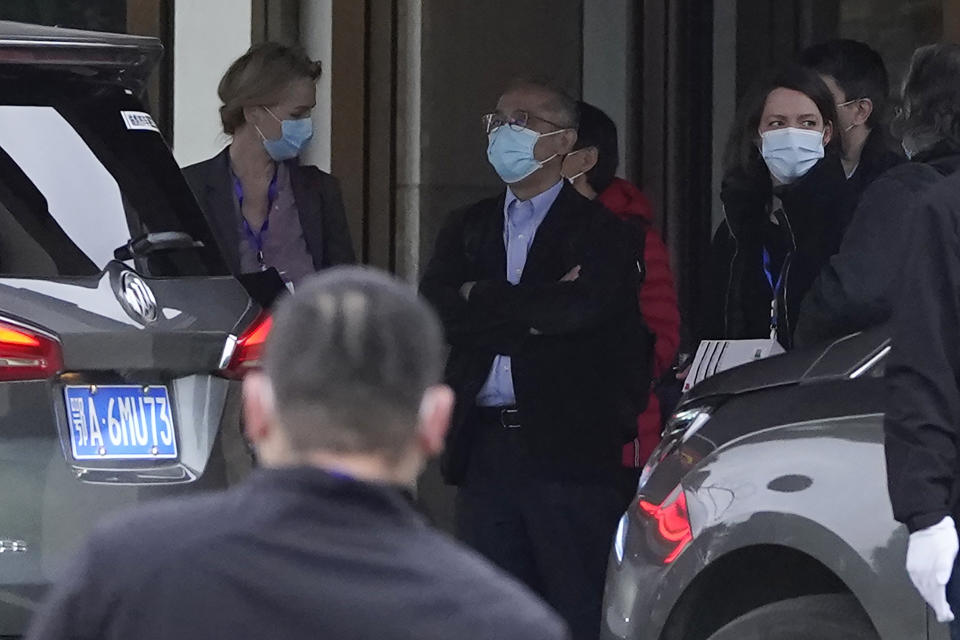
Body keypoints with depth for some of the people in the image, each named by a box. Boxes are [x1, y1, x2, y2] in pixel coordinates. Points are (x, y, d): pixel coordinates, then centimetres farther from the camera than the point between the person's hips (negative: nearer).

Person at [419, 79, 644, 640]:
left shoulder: (596, 229, 1)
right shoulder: (469, 228, 16)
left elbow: (588, 309, -18)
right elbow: (435, 310, 0)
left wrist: (484, 300, -6)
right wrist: (535, 311, -10)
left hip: (568, 447, -5)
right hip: (486, 445, 5)